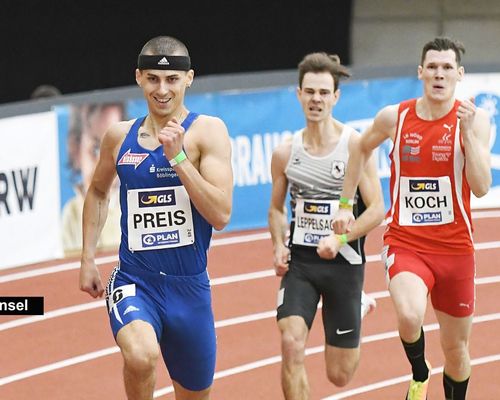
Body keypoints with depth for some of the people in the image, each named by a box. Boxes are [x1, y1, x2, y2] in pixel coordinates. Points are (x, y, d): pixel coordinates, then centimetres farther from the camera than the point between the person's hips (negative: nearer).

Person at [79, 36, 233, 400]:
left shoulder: (207, 131, -6)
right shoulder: (120, 136, 4)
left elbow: (221, 215, -17)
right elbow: (98, 192, 24)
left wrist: (177, 157, -22)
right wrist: (88, 258, 16)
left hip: (189, 287, 0)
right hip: (133, 281, 0)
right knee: (140, 356, -32)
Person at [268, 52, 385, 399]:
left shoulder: (355, 145, -9)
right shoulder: (286, 152, 1)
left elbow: (377, 209, -10)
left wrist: (339, 239, -23)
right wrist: (279, 246, -3)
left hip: (344, 263, -2)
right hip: (299, 262, 2)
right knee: (291, 344, -22)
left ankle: (361, 308, 43)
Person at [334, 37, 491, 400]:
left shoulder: (474, 119, -6)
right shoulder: (394, 117, -2)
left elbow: (481, 187, -15)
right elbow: (362, 149, 20)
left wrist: (467, 132, -23)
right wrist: (346, 203, 17)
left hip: (455, 247, 1)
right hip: (405, 243, -1)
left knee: (457, 350, 12)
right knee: (409, 316, -30)